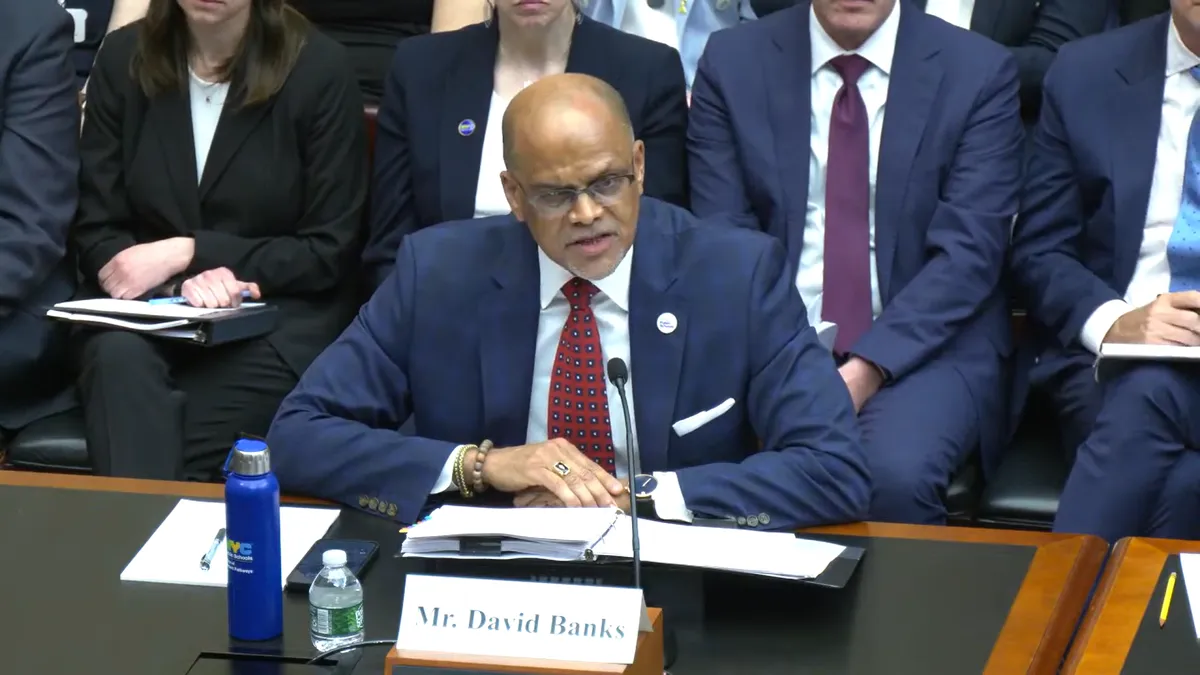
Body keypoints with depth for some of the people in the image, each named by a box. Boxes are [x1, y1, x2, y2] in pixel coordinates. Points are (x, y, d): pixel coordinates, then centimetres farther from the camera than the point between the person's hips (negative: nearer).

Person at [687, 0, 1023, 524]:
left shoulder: (979, 72, 0)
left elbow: (967, 253, -8)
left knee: (894, 475, -31)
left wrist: (865, 371, -20)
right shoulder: (733, 64, 5)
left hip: (925, 344, -1)